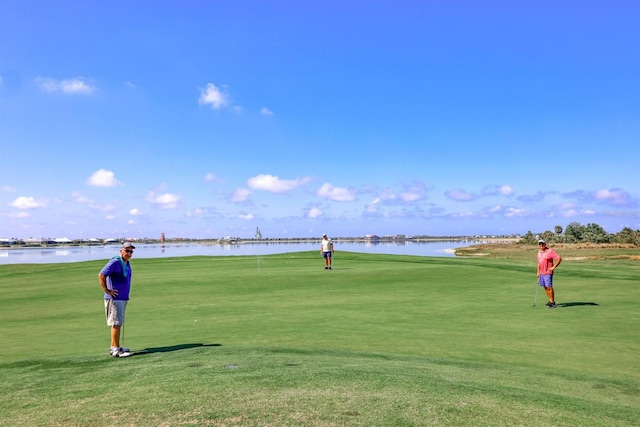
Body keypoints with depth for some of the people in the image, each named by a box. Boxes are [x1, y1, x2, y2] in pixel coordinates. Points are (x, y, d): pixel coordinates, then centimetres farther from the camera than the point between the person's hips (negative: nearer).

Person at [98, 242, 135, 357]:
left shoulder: (127, 263, 14)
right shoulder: (115, 262, -15)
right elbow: (101, 275, -23)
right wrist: (106, 290, -18)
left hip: (123, 298, 9)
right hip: (114, 298, -9)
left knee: (119, 324, 13)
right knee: (116, 323, -7)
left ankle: (113, 347, 22)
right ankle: (116, 350, -3)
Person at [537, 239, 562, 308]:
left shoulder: (550, 251, -11)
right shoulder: (539, 252, 13)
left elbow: (559, 258, -16)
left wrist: (553, 267, -14)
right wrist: (538, 272, 18)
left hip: (548, 273, -8)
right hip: (541, 273, 8)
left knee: (549, 287, -8)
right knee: (545, 287, 11)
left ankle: (553, 303, -1)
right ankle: (550, 301, 22)